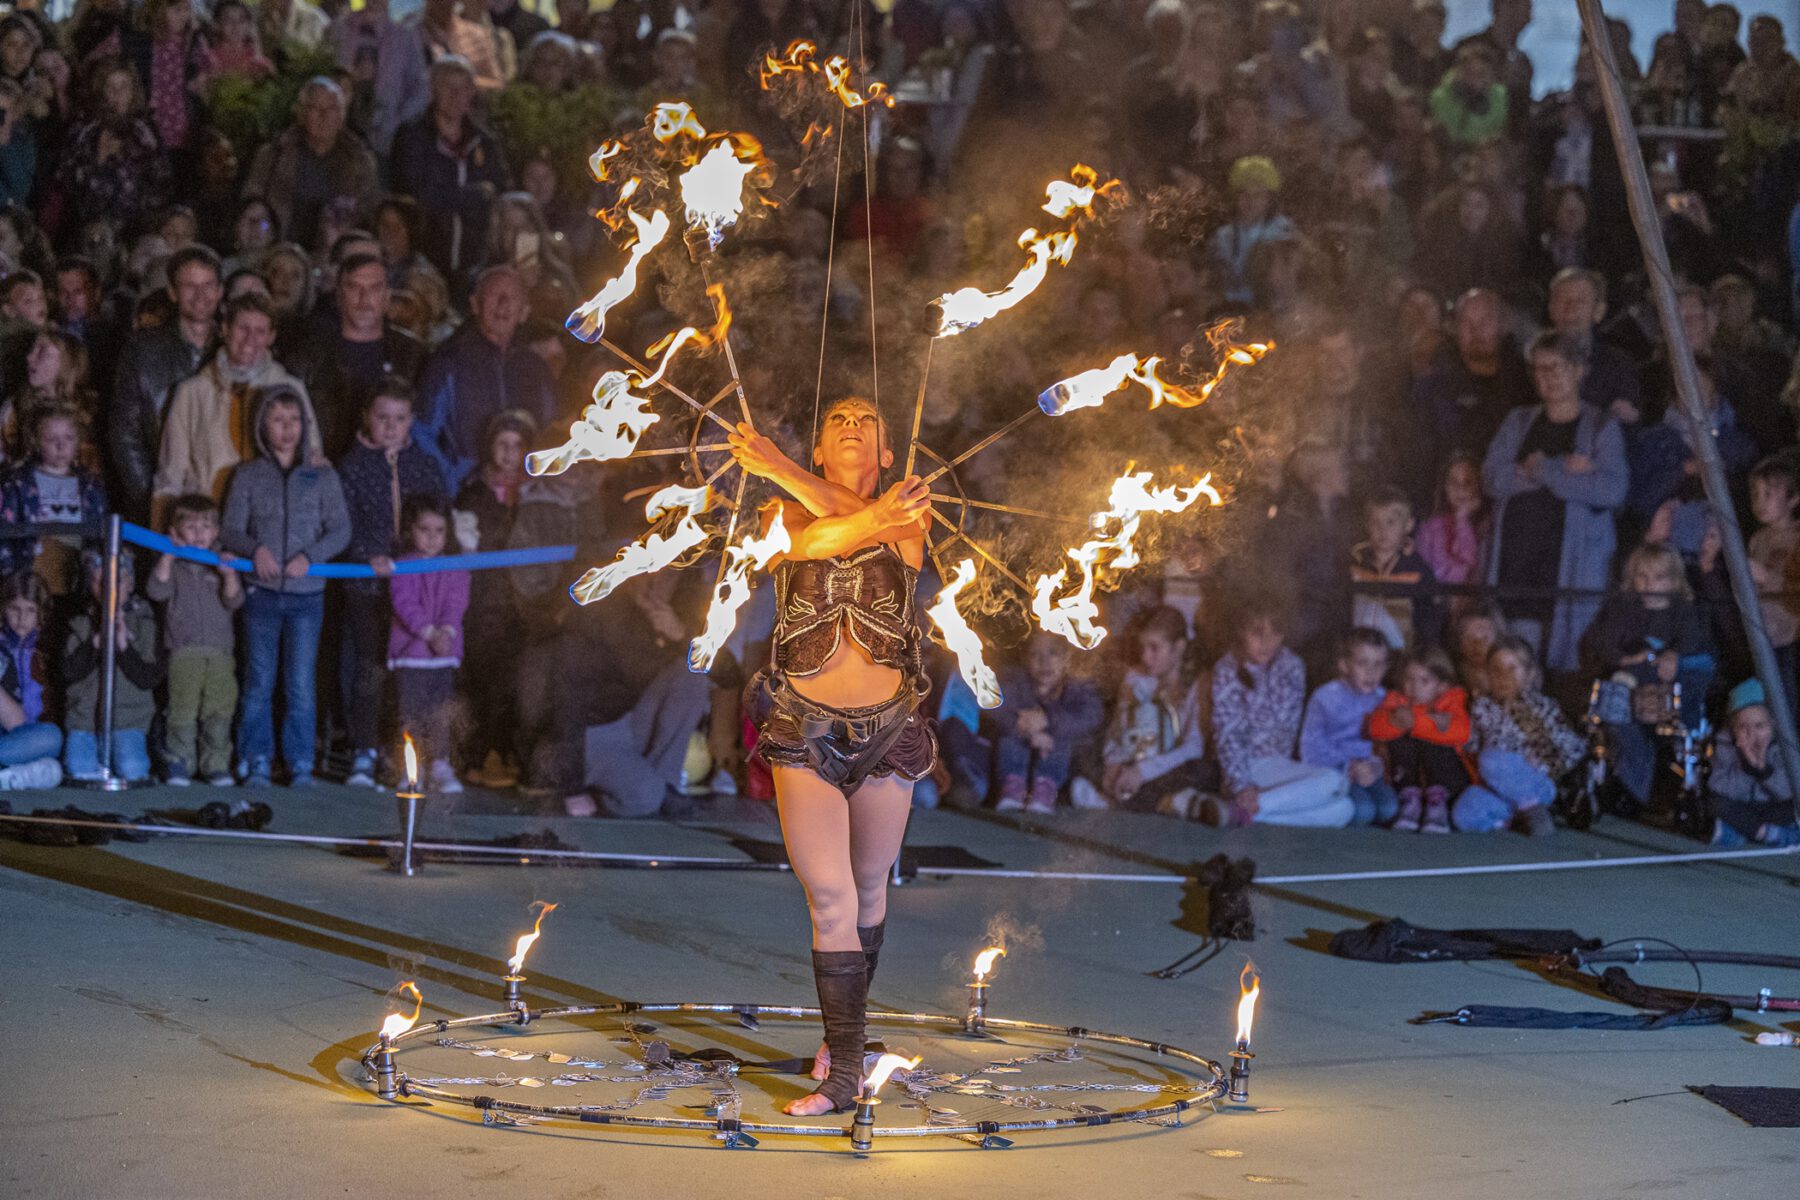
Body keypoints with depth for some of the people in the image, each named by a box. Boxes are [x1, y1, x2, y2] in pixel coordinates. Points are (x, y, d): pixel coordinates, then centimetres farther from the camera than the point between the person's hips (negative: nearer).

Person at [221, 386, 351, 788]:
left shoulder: (322, 477, 7)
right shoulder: (249, 476, 7)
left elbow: (340, 529, 2)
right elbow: (230, 530, 3)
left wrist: (310, 556, -13)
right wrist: (255, 549, -17)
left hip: (306, 593, 0)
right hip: (261, 591, 0)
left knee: (301, 686, -1)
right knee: (259, 683, 2)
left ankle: (301, 766, 6)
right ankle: (257, 765, 9)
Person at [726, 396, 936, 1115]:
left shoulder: (908, 515, 5)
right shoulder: (782, 515, 5)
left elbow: (876, 525, -18)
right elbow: (808, 539, -18)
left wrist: (778, 468, -23)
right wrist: (872, 520, -38)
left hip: (885, 727, 1)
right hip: (805, 731, -1)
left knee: (867, 889, 12)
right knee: (829, 899, -11)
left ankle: (845, 1029, 31)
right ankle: (843, 1072, -12)